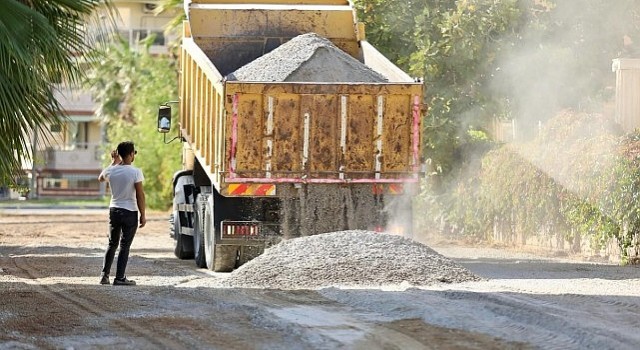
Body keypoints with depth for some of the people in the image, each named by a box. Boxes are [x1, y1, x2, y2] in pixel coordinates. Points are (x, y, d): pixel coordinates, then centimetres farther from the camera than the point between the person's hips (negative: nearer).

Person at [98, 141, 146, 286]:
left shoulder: (111, 170, -1)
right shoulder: (135, 172, -15)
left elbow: (100, 178, 23)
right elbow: (140, 195, -14)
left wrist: (114, 162, 26)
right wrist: (143, 215, -6)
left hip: (114, 211, 4)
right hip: (130, 212, -4)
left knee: (112, 244, 16)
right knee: (124, 246, 1)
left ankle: (105, 276, 13)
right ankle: (120, 278, 0)